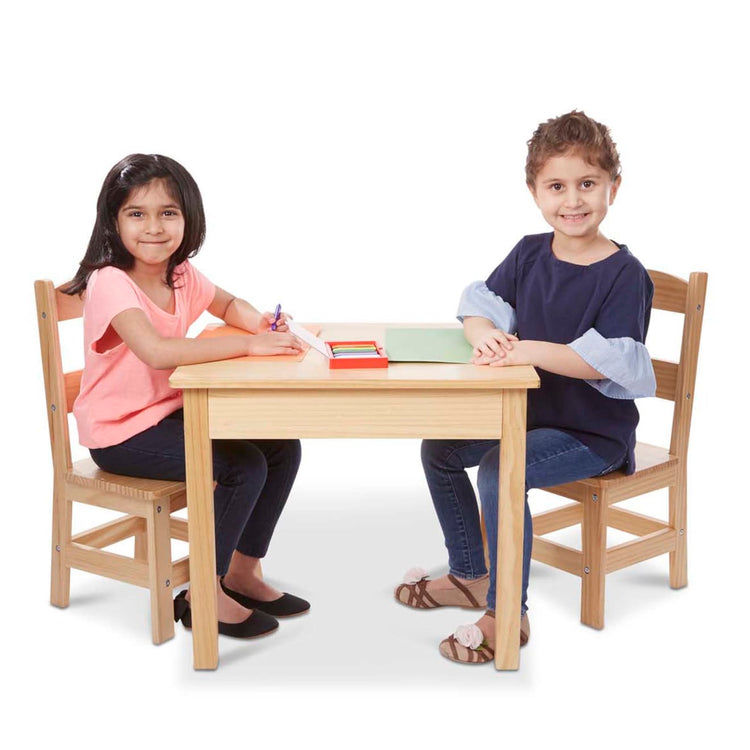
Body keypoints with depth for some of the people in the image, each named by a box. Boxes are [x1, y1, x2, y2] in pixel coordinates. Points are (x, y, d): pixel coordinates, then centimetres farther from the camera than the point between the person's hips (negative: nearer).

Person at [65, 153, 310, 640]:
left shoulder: (182, 275, 2)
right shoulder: (110, 282, -23)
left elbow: (229, 305, 21)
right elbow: (157, 351, -38)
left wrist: (260, 322, -4)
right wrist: (251, 344, -36)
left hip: (171, 412, 8)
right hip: (120, 433, -8)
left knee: (282, 447, 0)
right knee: (243, 467, -21)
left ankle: (243, 571, 15)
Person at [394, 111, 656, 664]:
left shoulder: (625, 275, -19)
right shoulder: (529, 253, 3)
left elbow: (609, 361, -28)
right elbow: (480, 303, 6)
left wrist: (528, 351, -34)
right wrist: (486, 334, -18)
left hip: (593, 431, -8)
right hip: (528, 413, 8)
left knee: (500, 471, -28)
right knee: (439, 448, 9)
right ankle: (470, 577, 24)